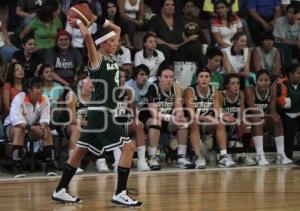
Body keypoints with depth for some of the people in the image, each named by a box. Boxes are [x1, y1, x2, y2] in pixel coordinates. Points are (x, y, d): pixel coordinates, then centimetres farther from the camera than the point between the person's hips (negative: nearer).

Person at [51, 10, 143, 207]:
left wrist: (100, 20, 13)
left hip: (104, 112, 9)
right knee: (128, 146, -13)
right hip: (99, 112, -9)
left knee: (81, 151, 13)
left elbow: (118, 29, 22)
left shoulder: (110, 58, 12)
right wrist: (79, 23, -9)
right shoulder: (96, 58, -9)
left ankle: (61, 191, 20)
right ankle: (120, 194, -13)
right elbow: (87, 36, -26)